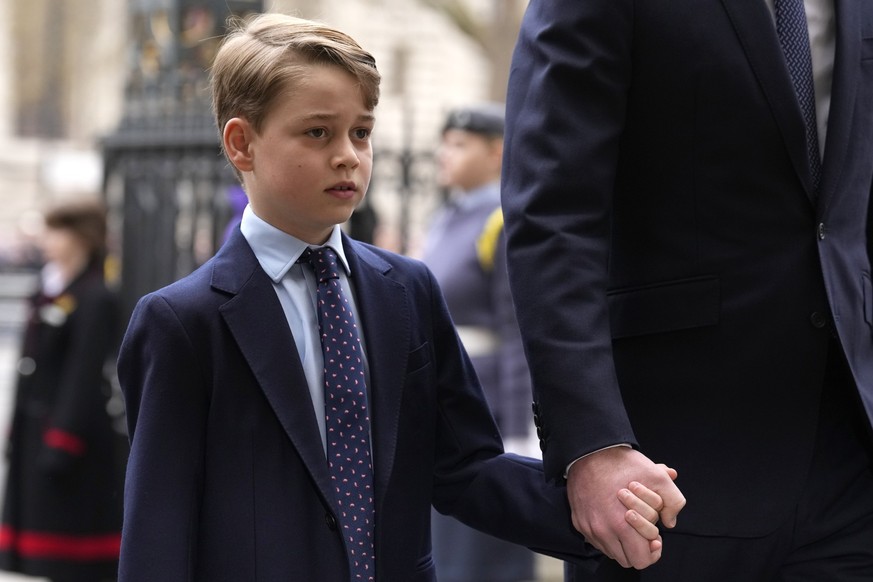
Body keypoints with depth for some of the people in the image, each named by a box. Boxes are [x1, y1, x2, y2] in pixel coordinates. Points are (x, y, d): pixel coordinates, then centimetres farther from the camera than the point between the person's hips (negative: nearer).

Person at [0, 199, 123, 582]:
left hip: (71, 428, -9)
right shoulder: (49, 290, 12)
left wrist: (62, 442, -21)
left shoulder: (95, 299, -14)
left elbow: (84, 376, -19)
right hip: (36, 426, 9)